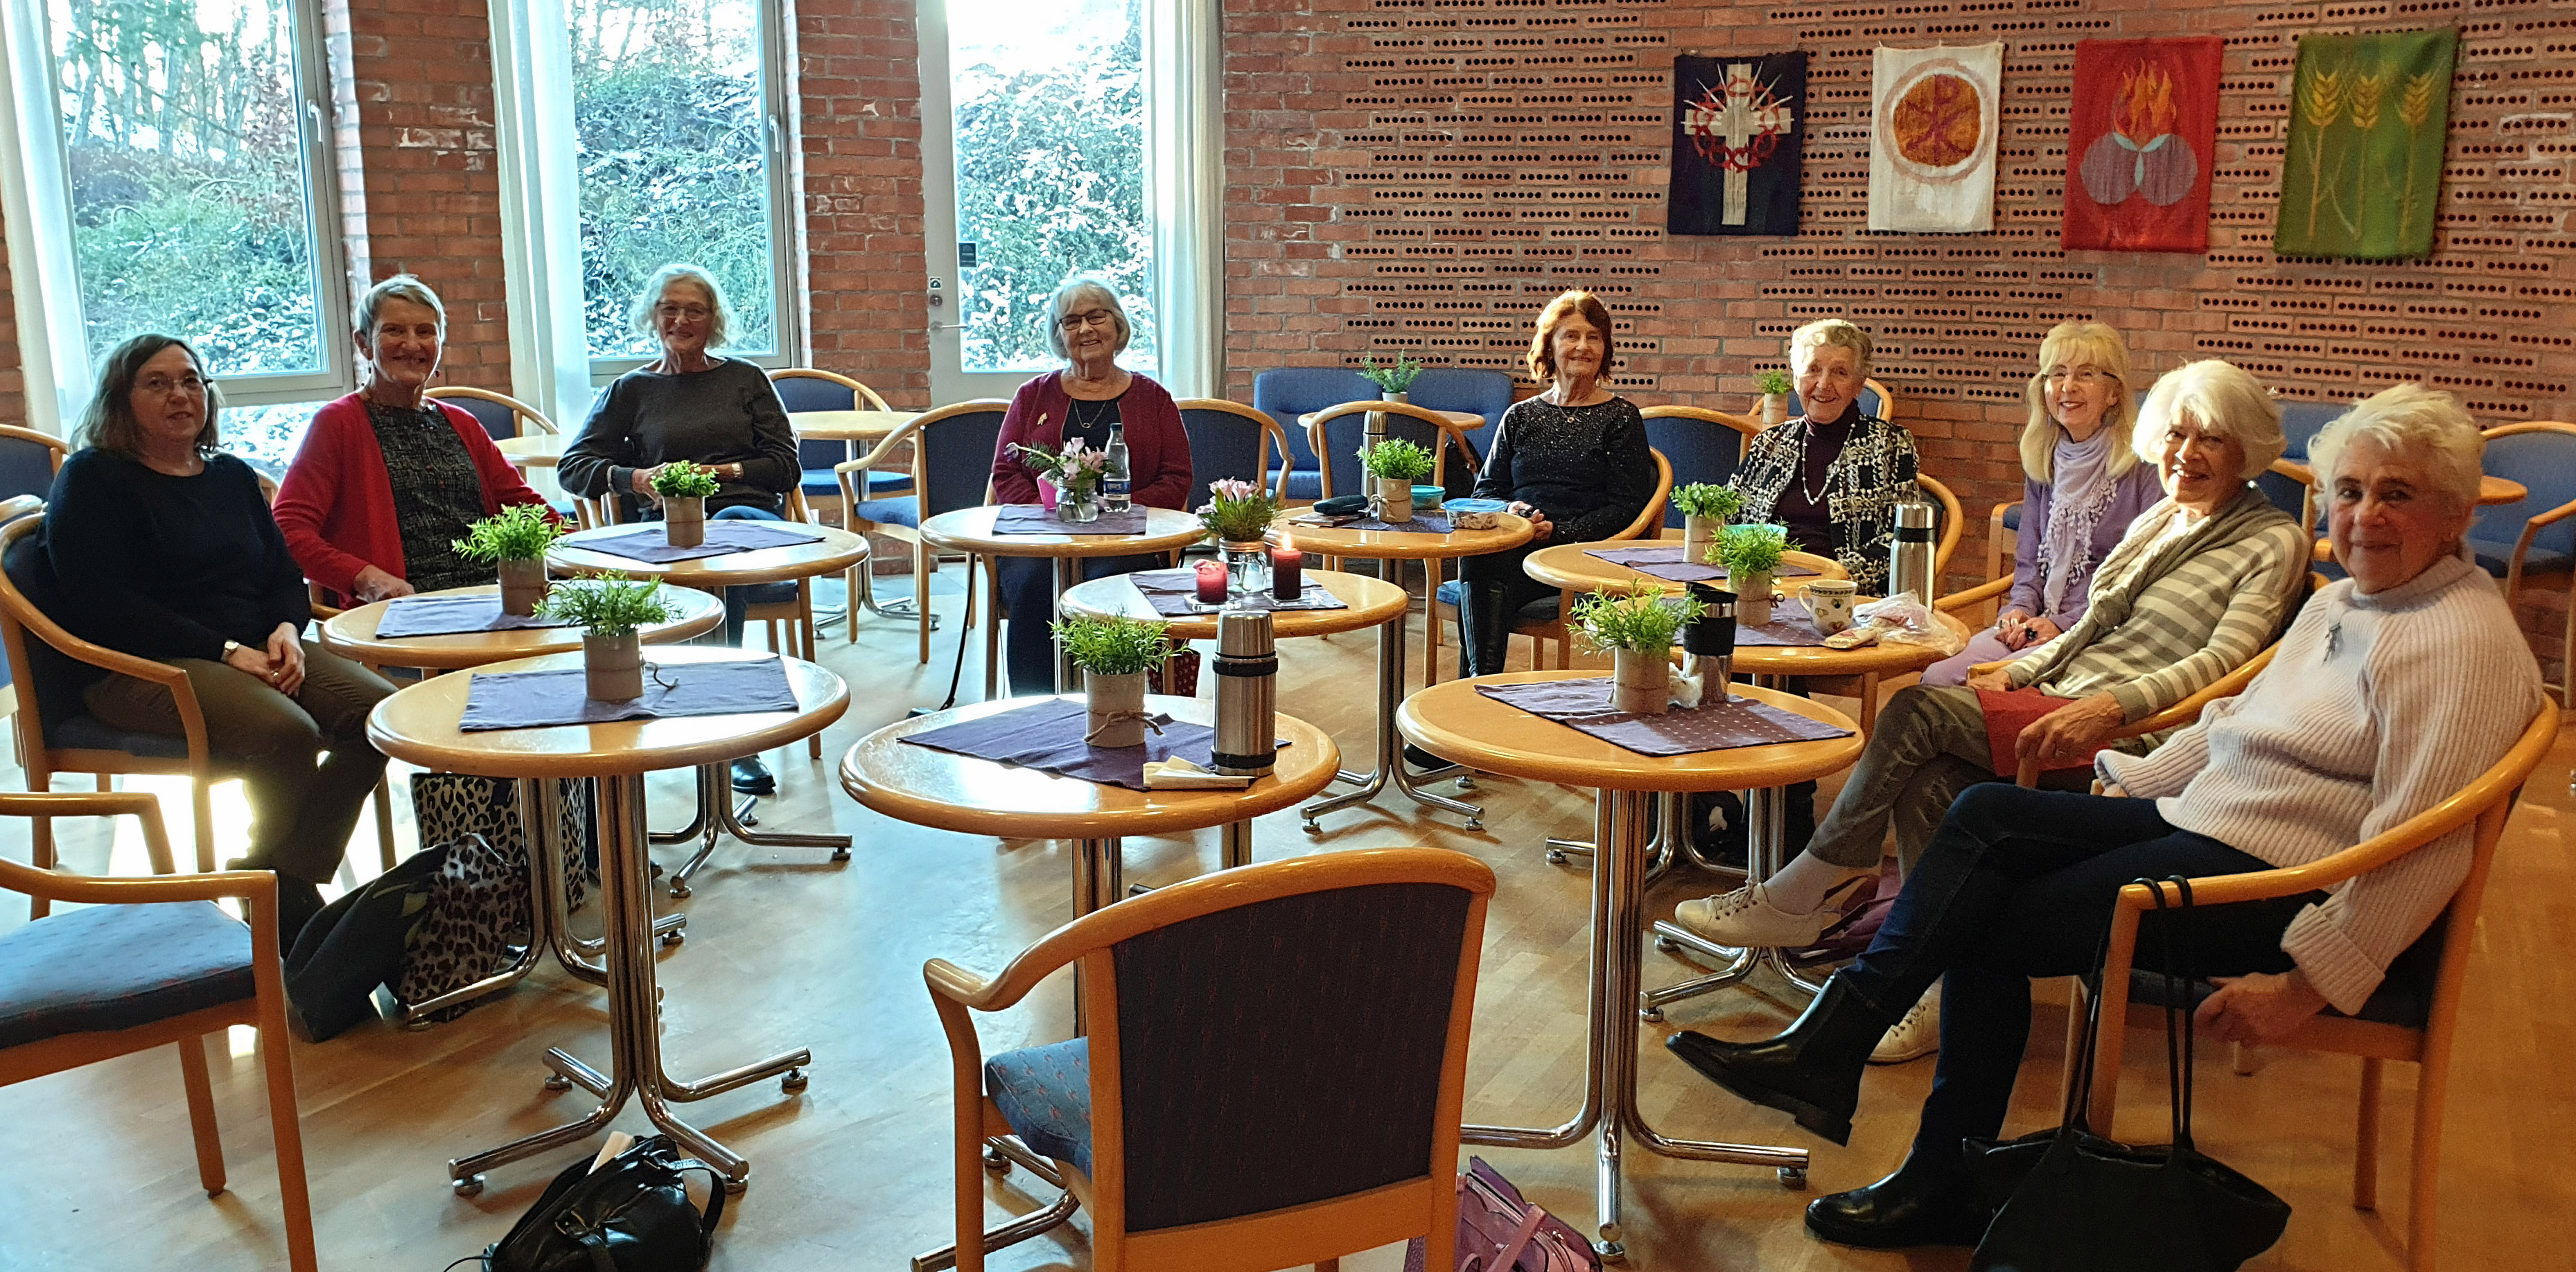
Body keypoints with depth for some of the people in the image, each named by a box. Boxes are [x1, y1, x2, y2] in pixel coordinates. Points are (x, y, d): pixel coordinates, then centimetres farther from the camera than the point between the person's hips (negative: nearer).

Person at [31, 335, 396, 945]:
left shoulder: (233, 477, 22)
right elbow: (102, 604, -10)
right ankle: (290, 903, -11)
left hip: (260, 652, 6)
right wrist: (226, 650, -18)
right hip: (144, 667, -6)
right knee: (285, 733, -34)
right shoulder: (92, 478, 2)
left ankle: (279, 874, -11)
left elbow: (286, 575, 20)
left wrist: (286, 631, -5)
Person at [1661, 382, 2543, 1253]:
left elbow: (2419, 847, -22)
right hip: (2204, 823, 9)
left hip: (2284, 889, -9)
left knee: (1994, 926, -12)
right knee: (1987, 815, -9)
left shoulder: (2463, 642, -15)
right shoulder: (2342, 603, 16)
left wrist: (2308, 985, -23)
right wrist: (2133, 783, 13)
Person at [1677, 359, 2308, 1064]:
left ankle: (1797, 897, -15)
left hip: (2129, 736, -7)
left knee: (1917, 710, -25)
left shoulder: (2273, 543, 2)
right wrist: (2015, 672, 6)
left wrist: (2107, 707, -26)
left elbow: (2220, 661, -12)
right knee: (1927, 787, -24)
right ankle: (1945, 991, -20)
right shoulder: (2159, 521, 25)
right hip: (2061, 699, 7)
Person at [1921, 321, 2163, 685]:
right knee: (1937, 678, -18)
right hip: (2040, 624, 6)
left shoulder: (2142, 464, -6)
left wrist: (2066, 623, -15)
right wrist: (2020, 608, 0)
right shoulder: (2043, 460, 15)